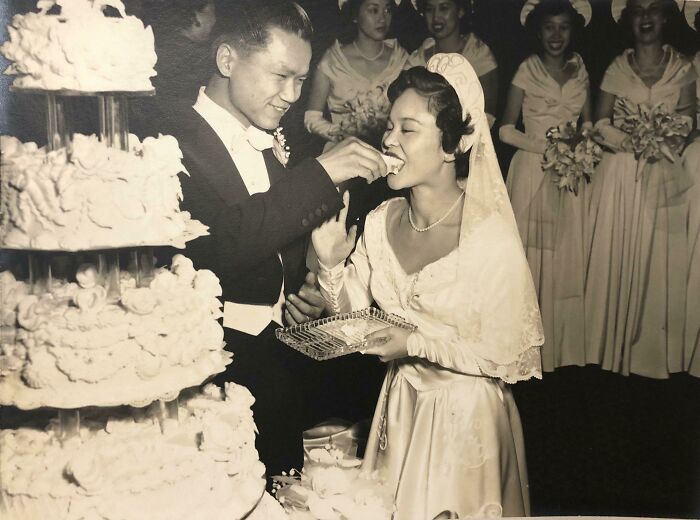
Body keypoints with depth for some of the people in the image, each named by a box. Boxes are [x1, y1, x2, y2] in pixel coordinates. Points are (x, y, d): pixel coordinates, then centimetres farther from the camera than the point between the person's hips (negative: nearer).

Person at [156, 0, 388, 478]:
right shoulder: (173, 139, -13)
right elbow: (213, 244, -28)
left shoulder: (275, 147, 11)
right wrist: (320, 174, -25)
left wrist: (306, 293, 2)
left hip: (284, 372, 7)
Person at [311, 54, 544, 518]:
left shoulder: (492, 236, -23)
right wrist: (332, 262, -16)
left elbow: (507, 358, -17)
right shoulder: (381, 222, -9)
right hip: (399, 406, 5)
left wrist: (418, 344, -24)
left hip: (467, 415, -4)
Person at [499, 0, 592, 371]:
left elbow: (588, 122, 13)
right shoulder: (527, 70, -4)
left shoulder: (579, 69, 7)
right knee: (532, 257, 1)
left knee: (567, 257, 8)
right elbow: (506, 130, -6)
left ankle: (563, 344, 20)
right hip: (533, 170, -4)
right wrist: (547, 146, -15)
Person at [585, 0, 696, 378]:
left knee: (658, 259, 1)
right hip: (619, 174, 0)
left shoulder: (683, 69, 6)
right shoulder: (617, 69, 5)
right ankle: (613, 345, 13)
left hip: (664, 176, 0)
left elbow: (689, 119, 5)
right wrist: (629, 140, -15)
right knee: (615, 256, 1)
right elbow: (600, 124, 2)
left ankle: (652, 350, 13)